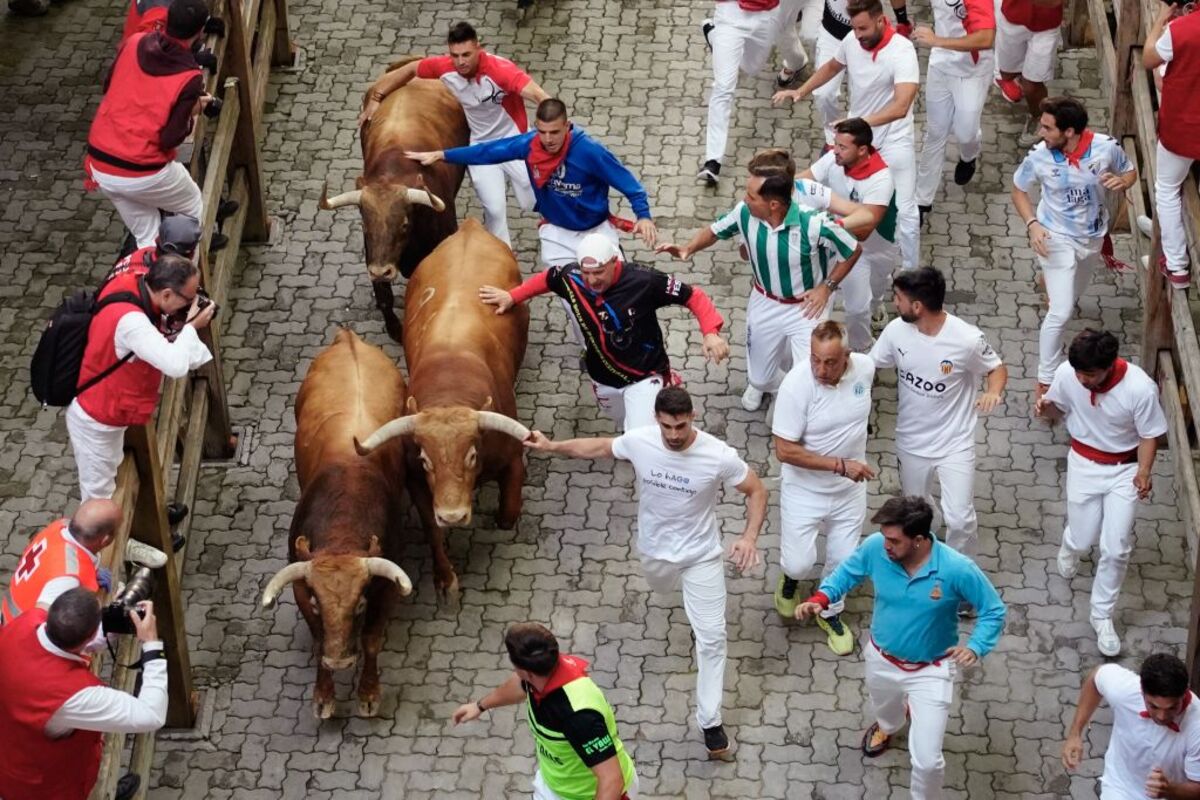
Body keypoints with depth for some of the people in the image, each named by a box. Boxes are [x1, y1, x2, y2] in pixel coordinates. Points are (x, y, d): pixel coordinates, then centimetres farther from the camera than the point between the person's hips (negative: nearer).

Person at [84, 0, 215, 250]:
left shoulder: (133, 43, -1)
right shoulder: (190, 78, -16)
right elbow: (170, 139, -14)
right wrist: (192, 112, 3)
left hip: (100, 166, 6)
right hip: (143, 174, -5)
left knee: (147, 239, 20)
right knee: (197, 214, 22)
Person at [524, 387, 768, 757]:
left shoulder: (719, 456, -31)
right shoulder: (639, 441, -23)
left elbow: (756, 491, -15)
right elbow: (599, 448, 0)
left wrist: (750, 536, -29)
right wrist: (551, 446, -2)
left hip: (702, 555, -3)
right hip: (655, 549, 3)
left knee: (711, 637, -2)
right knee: (662, 588, 34)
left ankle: (710, 722, 10)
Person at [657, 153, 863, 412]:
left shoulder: (814, 223, -33)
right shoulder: (744, 213, -22)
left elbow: (854, 250, -17)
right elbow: (715, 230, -1)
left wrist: (827, 287, -15)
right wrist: (688, 249, -18)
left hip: (806, 307, -3)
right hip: (764, 304, 4)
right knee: (760, 379, 19)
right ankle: (757, 383, 60)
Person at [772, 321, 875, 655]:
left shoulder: (865, 368, -16)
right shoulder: (796, 385, -30)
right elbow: (785, 451, -25)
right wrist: (840, 465, -27)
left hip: (849, 489, 4)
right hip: (804, 488, -4)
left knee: (843, 561, 14)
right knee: (799, 563, -2)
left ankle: (830, 613, 43)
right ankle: (790, 577, 37)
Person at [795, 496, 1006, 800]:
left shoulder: (957, 569, -32)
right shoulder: (875, 547, -24)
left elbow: (993, 611, -17)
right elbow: (847, 572, -1)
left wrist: (975, 647, -34)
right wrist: (820, 599, -18)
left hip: (930, 671, -4)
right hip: (882, 660, 4)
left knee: (927, 760, -3)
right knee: (886, 711, 36)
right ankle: (888, 727, 75)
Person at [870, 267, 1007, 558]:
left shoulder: (968, 339, -25)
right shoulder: (896, 330, -14)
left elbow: (997, 369, -8)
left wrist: (993, 392, -29)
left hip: (955, 444, -4)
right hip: (911, 442, 4)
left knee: (959, 520, -3)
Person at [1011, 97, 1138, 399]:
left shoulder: (1107, 147, -23)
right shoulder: (1039, 156, -23)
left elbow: (1130, 172, -2)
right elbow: (1019, 190, -4)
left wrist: (1122, 182, -27)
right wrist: (1032, 224, -19)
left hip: (1093, 237, 3)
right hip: (1057, 238, -3)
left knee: (1073, 296, 29)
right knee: (1061, 313, -10)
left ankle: (1051, 281, 66)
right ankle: (1045, 381, 3)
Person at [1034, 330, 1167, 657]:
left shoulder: (1140, 388, -28)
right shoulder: (1067, 374, -20)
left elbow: (1148, 435, -14)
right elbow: (1058, 410, 0)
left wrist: (1144, 472, -29)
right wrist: (1046, 408, -23)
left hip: (1124, 470, -2)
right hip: (1084, 464, 2)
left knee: (1116, 549, -2)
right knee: (1082, 540, 12)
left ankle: (1102, 615, 18)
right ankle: (1070, 546, 51)